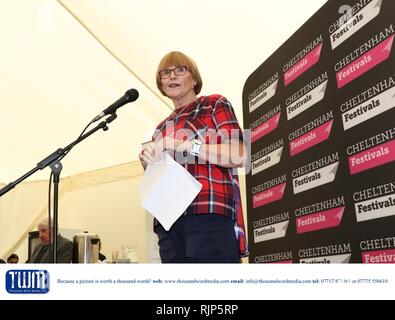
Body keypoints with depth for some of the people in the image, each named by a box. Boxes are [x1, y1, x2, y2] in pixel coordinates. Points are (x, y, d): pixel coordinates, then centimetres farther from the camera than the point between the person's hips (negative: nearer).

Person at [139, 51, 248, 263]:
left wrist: (184, 144, -12)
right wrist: (147, 161, 6)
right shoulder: (162, 128, 26)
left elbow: (239, 155, -6)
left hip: (210, 214, -5)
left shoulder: (214, 104, 10)